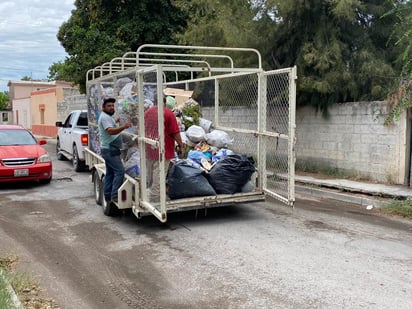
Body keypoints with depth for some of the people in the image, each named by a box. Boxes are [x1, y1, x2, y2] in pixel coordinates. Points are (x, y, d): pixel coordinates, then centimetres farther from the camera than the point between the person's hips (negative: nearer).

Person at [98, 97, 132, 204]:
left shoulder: (107, 117, 18)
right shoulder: (105, 117, -15)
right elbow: (110, 131, -32)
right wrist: (123, 127, -44)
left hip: (109, 149, 11)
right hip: (110, 150, -11)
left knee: (110, 173, 12)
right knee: (119, 171, -16)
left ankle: (108, 196, 16)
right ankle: (115, 196, -18)